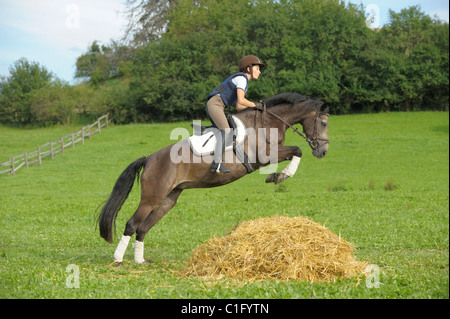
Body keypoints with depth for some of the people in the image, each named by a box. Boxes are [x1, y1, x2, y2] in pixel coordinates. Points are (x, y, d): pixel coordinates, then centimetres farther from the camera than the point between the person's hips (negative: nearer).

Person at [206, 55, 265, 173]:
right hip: (215, 104, -11)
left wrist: (252, 106, 11)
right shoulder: (241, 78, -5)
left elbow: (238, 107, 23)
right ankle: (217, 163, -35)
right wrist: (255, 105, -4)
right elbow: (241, 100, -18)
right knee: (226, 130, -24)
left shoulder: (244, 81, 25)